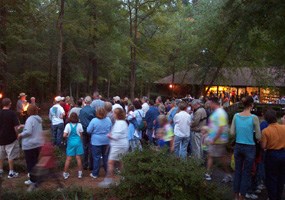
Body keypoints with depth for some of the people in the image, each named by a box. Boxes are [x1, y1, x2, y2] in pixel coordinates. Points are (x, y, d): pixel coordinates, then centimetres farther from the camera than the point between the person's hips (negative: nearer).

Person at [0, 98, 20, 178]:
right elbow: (16, 127, -16)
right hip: (10, 138, -4)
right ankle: (11, 172, 11)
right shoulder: (12, 113, -14)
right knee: (11, 156, 5)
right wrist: (16, 135, -1)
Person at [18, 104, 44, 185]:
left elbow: (28, 132, -27)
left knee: (30, 162, 3)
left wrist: (21, 135, -11)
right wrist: (24, 126, 16)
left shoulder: (30, 119, -20)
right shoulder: (38, 118, 7)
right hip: (39, 143, 8)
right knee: (35, 160, 20)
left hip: (30, 144, -8)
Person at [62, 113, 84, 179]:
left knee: (68, 159, 7)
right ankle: (80, 173, 18)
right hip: (78, 142, 1)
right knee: (78, 158, 9)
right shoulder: (79, 125, -7)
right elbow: (81, 135, 2)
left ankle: (65, 174, 15)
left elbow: (64, 135, -14)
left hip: (70, 143, -1)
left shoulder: (68, 125, -11)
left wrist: (68, 136, 8)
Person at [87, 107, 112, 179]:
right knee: (106, 157, 16)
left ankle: (95, 174, 15)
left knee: (96, 157, 6)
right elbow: (111, 129, 8)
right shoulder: (108, 120, -6)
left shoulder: (94, 120, -17)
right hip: (106, 141, 3)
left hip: (96, 142, -3)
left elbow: (88, 131, -10)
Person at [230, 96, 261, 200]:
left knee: (237, 171, 15)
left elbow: (232, 132, 1)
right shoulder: (254, 118, -14)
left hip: (238, 146, 4)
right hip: (249, 148, -4)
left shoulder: (236, 116, -4)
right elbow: (258, 137, -9)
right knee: (246, 173, 9)